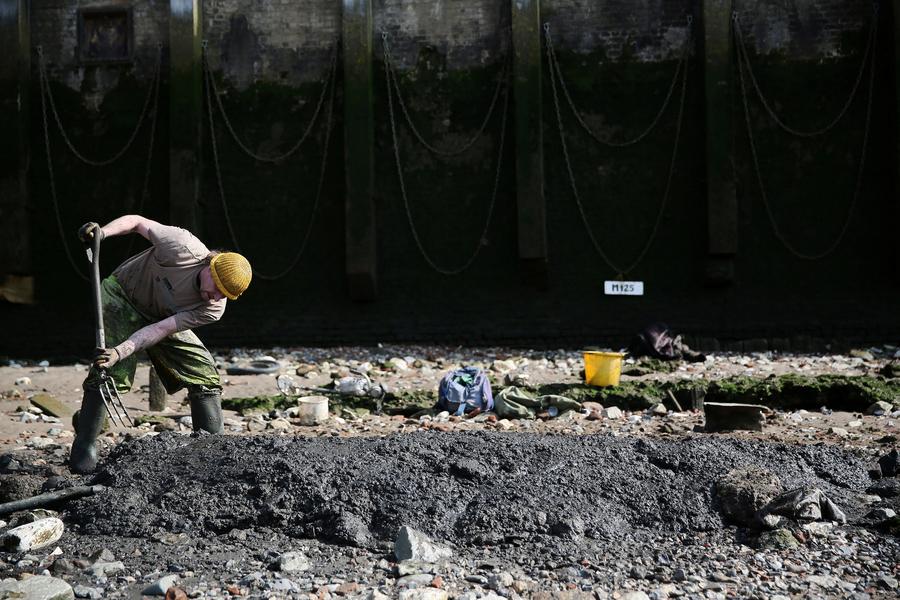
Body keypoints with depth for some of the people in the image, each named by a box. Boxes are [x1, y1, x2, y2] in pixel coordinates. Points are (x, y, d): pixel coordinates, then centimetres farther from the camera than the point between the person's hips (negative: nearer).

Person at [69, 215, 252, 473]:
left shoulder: (213, 309, -24)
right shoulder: (185, 248, -34)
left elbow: (160, 329, -30)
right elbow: (137, 221, -19)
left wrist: (121, 351, -42)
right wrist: (103, 232, -35)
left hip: (160, 316, 3)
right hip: (122, 295, -3)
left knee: (205, 374, -8)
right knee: (114, 371, -22)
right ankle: (84, 445, -7)